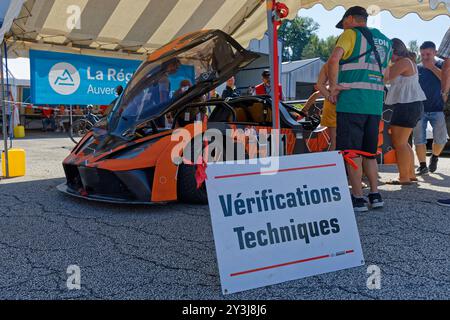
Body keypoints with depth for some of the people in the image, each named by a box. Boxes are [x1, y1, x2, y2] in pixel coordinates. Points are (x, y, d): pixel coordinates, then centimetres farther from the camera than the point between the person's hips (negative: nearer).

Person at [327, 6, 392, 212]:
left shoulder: (351, 34, 0)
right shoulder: (385, 41, 22)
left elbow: (333, 60, -17)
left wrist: (333, 87, -8)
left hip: (351, 101, -7)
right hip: (375, 104, 7)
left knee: (352, 152, -3)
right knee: (369, 152, 15)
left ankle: (358, 199, -2)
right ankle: (375, 196, 15)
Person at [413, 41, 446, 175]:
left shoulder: (441, 66, 4)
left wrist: (432, 67, -13)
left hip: (437, 109, -1)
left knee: (441, 138, -3)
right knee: (419, 139, -2)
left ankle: (434, 157, 26)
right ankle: (423, 165, 10)